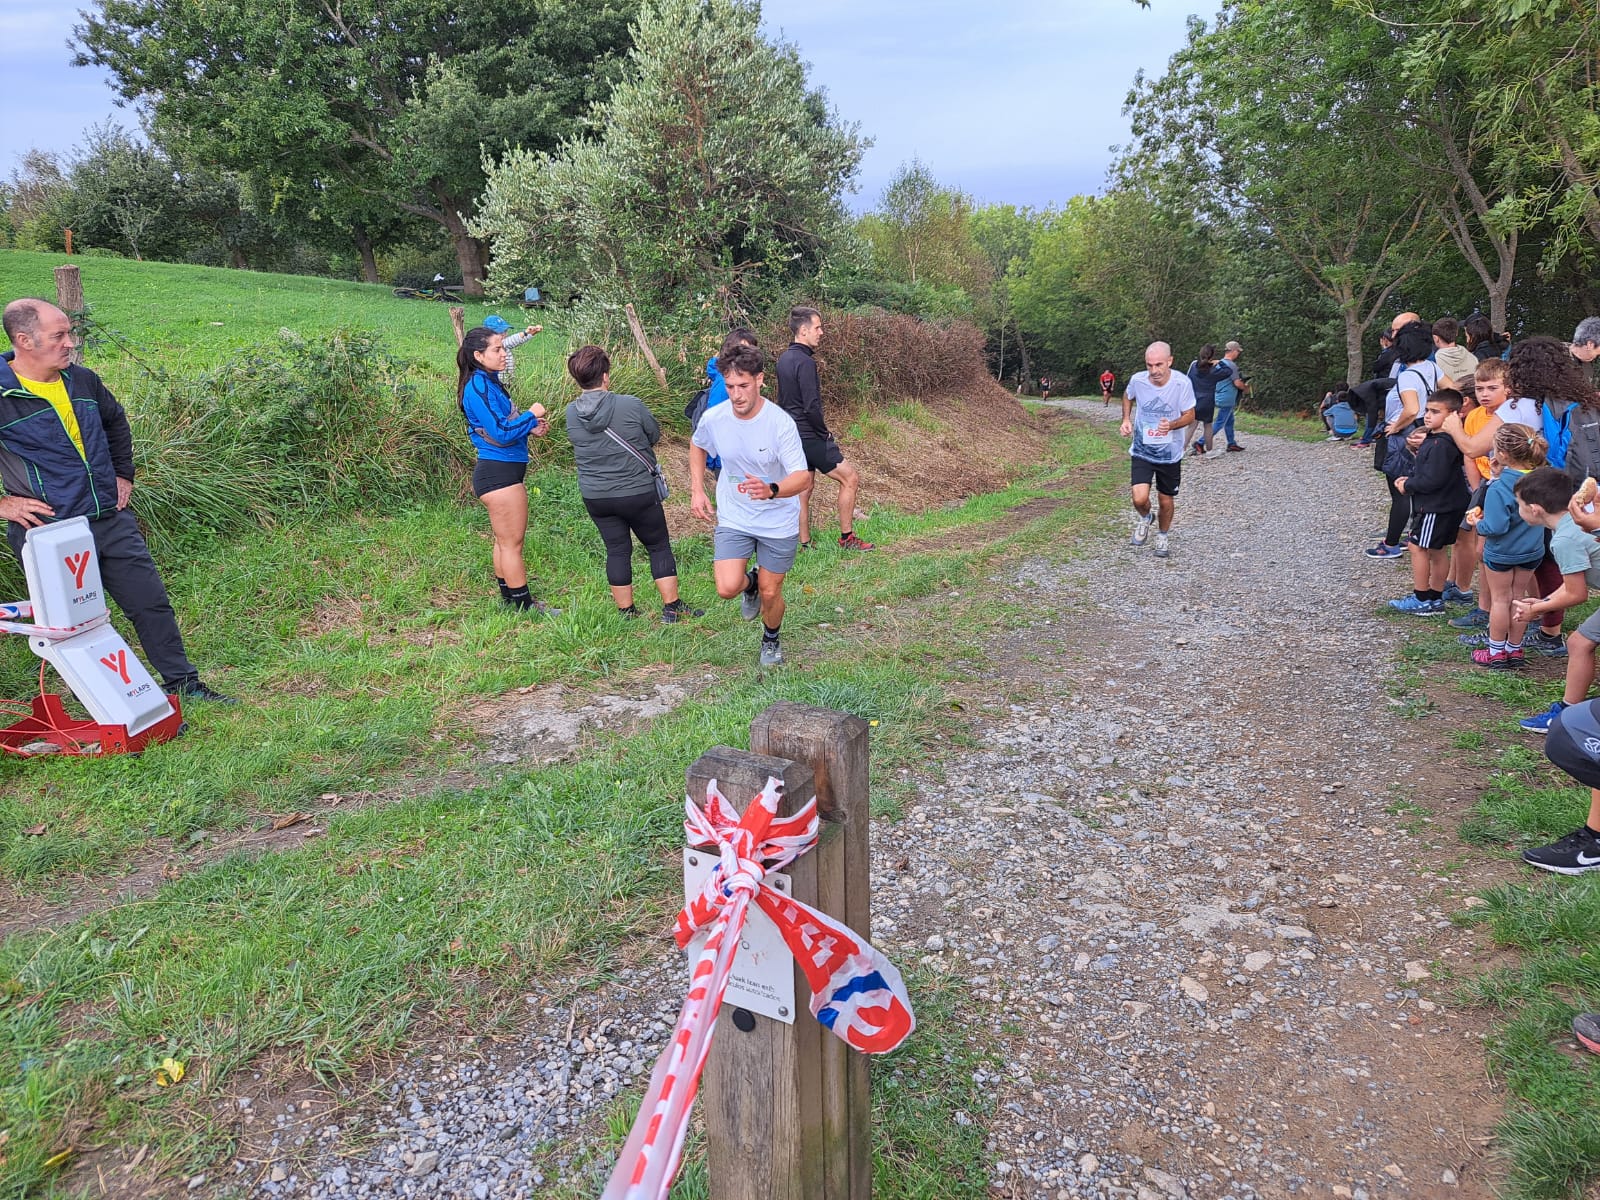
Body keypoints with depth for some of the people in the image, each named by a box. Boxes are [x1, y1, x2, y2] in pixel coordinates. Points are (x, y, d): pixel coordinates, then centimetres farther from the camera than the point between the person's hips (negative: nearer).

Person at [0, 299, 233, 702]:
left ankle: (183, 683, 23)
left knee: (152, 602, 10)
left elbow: (116, 421, 26)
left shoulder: (82, 380, 5)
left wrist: (124, 474, 19)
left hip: (112, 520, 6)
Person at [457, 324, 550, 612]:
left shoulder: (488, 382, 12)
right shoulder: (478, 387, -18)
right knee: (512, 543, -1)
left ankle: (511, 598, 29)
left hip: (499, 471, 10)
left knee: (505, 541, 18)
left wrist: (529, 428, 4)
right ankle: (524, 605, 7)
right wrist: (531, 416, -10)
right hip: (499, 472, -10)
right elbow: (501, 434, -23)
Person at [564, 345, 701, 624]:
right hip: (638, 493, -4)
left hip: (594, 495, 4)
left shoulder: (571, 413, -5)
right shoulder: (631, 405, -17)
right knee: (659, 546, 12)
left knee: (617, 550, 14)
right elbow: (655, 435, -3)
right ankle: (671, 607, 17)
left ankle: (626, 610, 21)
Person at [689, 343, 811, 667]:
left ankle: (771, 639, 43)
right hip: (733, 518, 2)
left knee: (770, 593, 8)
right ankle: (750, 584, 25)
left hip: (778, 522, -2)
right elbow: (697, 446, 12)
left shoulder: (781, 422, -24)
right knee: (727, 588, -14)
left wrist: (771, 490, -49)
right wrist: (696, 490, 3)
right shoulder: (713, 418, -13)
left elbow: (803, 477, -29)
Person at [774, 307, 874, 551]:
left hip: (791, 436, 9)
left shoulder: (784, 359, 11)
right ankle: (847, 538, 5)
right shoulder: (805, 362, -19)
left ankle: (804, 543, 17)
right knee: (850, 478, 0)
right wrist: (825, 433, -8)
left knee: (805, 485, 14)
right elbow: (811, 407, -24)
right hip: (809, 437, -9)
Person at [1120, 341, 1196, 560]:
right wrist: (1126, 420, -4)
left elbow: (1189, 415, -7)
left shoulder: (1182, 383, -19)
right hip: (1142, 451, 0)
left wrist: (1171, 425, -28)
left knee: (1166, 501, 11)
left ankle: (1162, 537, 40)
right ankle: (1145, 518, 21)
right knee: (1140, 499, -16)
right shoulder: (1137, 380, -14)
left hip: (1170, 453, 0)